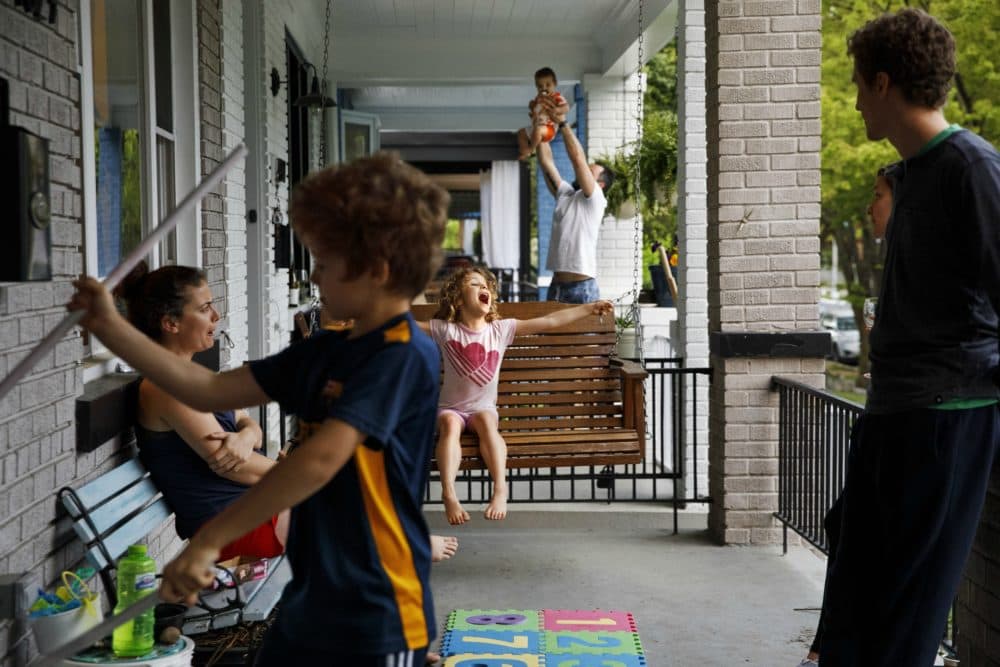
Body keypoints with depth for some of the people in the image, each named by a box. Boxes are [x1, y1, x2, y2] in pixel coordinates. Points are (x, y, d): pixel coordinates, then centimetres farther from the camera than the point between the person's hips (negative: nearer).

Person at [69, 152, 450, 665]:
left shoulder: (405, 355, -18)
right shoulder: (326, 351, 8)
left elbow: (321, 458, -28)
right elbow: (211, 391, 9)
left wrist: (208, 540, -28)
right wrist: (110, 328, 5)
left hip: (376, 617, -8)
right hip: (310, 602, 8)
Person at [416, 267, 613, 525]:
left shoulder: (501, 329, 1)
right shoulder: (446, 330, -3)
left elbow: (549, 321, 0)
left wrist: (590, 308, -2)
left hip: (483, 407, 1)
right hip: (451, 407, -1)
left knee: (486, 420, -33)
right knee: (450, 424, -34)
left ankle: (500, 491, -39)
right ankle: (449, 496, -44)